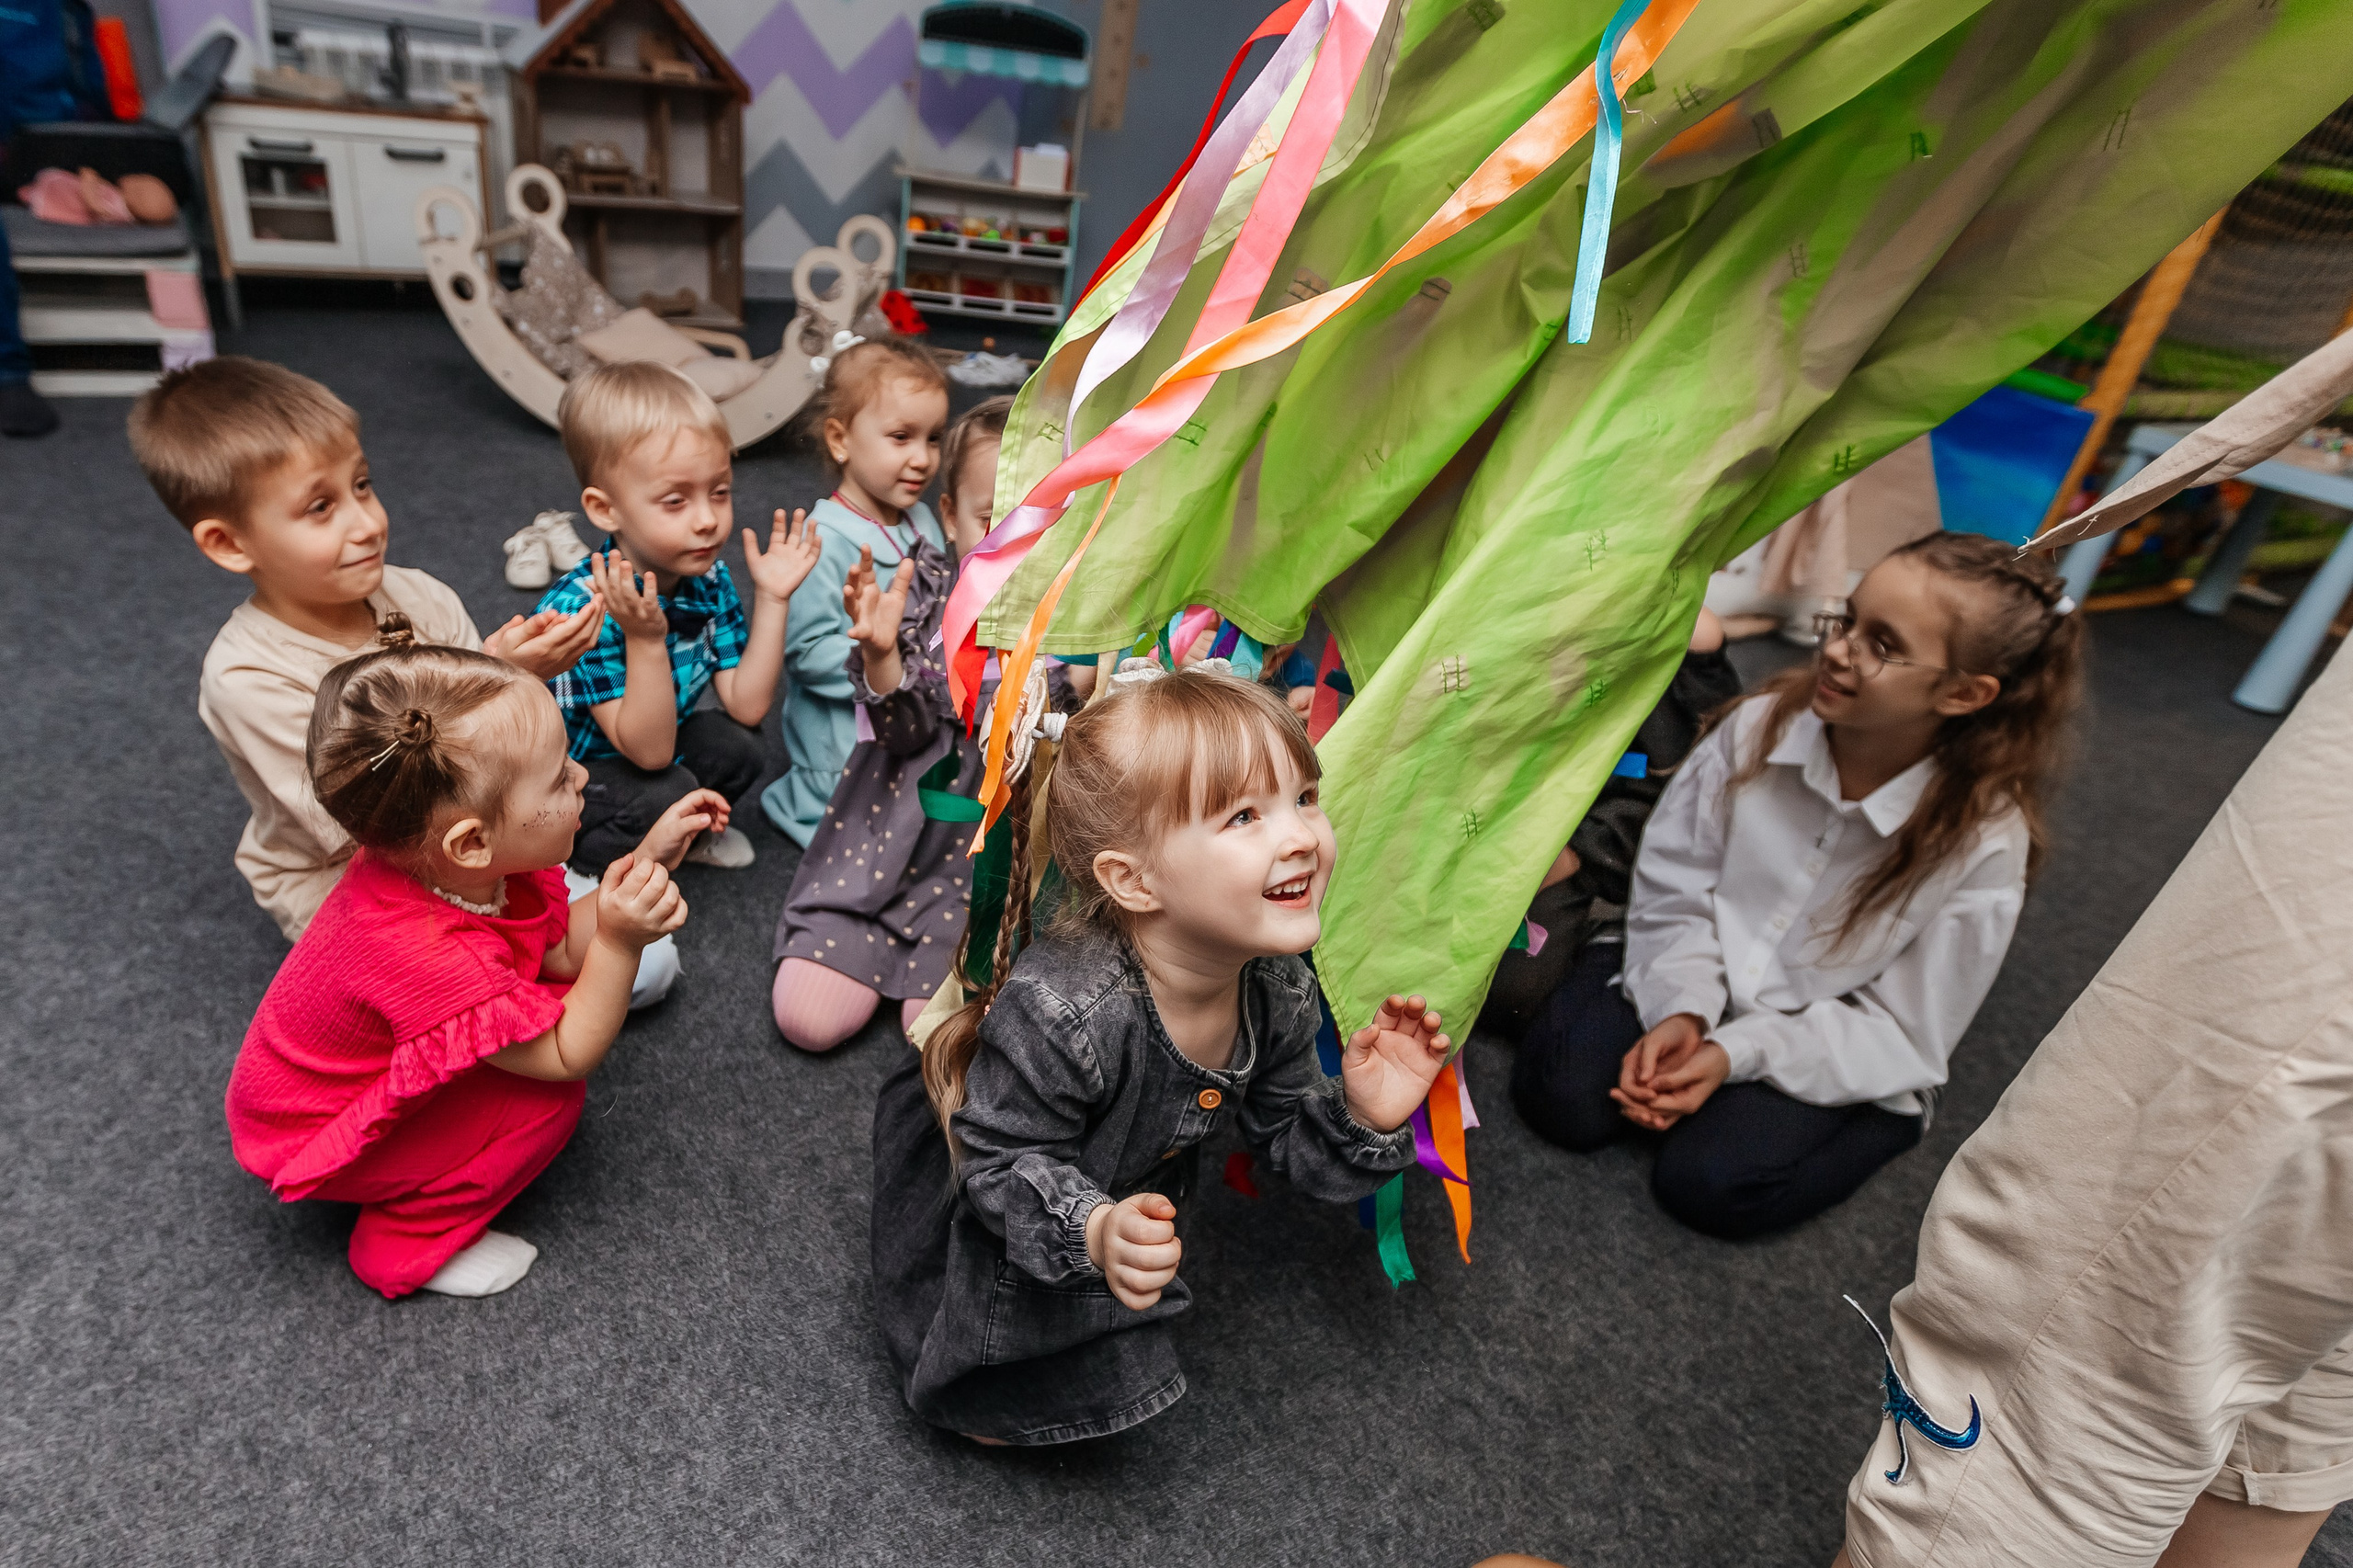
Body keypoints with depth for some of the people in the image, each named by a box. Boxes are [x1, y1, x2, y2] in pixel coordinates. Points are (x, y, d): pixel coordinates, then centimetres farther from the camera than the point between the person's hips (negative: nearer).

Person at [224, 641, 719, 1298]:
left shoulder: (463, 867, -18)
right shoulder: (424, 953, -41)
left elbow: (562, 949, -6)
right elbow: (567, 1057, -29)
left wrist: (648, 858, -15)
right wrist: (619, 942, -41)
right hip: (309, 1142, -8)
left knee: (567, 994, -4)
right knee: (548, 1098, -22)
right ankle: (408, 1239, 0)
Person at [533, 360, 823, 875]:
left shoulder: (708, 577, -12)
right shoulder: (582, 606, -33)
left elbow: (745, 707, -13)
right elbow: (649, 752, -32)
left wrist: (771, 599, -17)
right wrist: (645, 641, -45)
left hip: (646, 742, 7)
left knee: (739, 748, -13)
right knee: (669, 793, -29)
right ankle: (570, 873, -2)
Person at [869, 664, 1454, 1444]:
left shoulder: (1278, 988, -21)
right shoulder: (1060, 1010, -44)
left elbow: (1287, 1133, -7)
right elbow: (1005, 1162, -31)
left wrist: (1365, 1117, -25)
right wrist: (1094, 1233, -47)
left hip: (1129, 1198, 6)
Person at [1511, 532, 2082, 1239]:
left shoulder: (1981, 842, -18)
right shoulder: (1762, 728, -12)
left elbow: (1902, 1031, -12)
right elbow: (1673, 886, -5)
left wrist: (1737, 1054, -23)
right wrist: (1683, 1008, -20)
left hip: (1828, 1055, -1)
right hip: (1700, 979, 2)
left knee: (1709, 1183, -21)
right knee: (1561, 1096, -20)